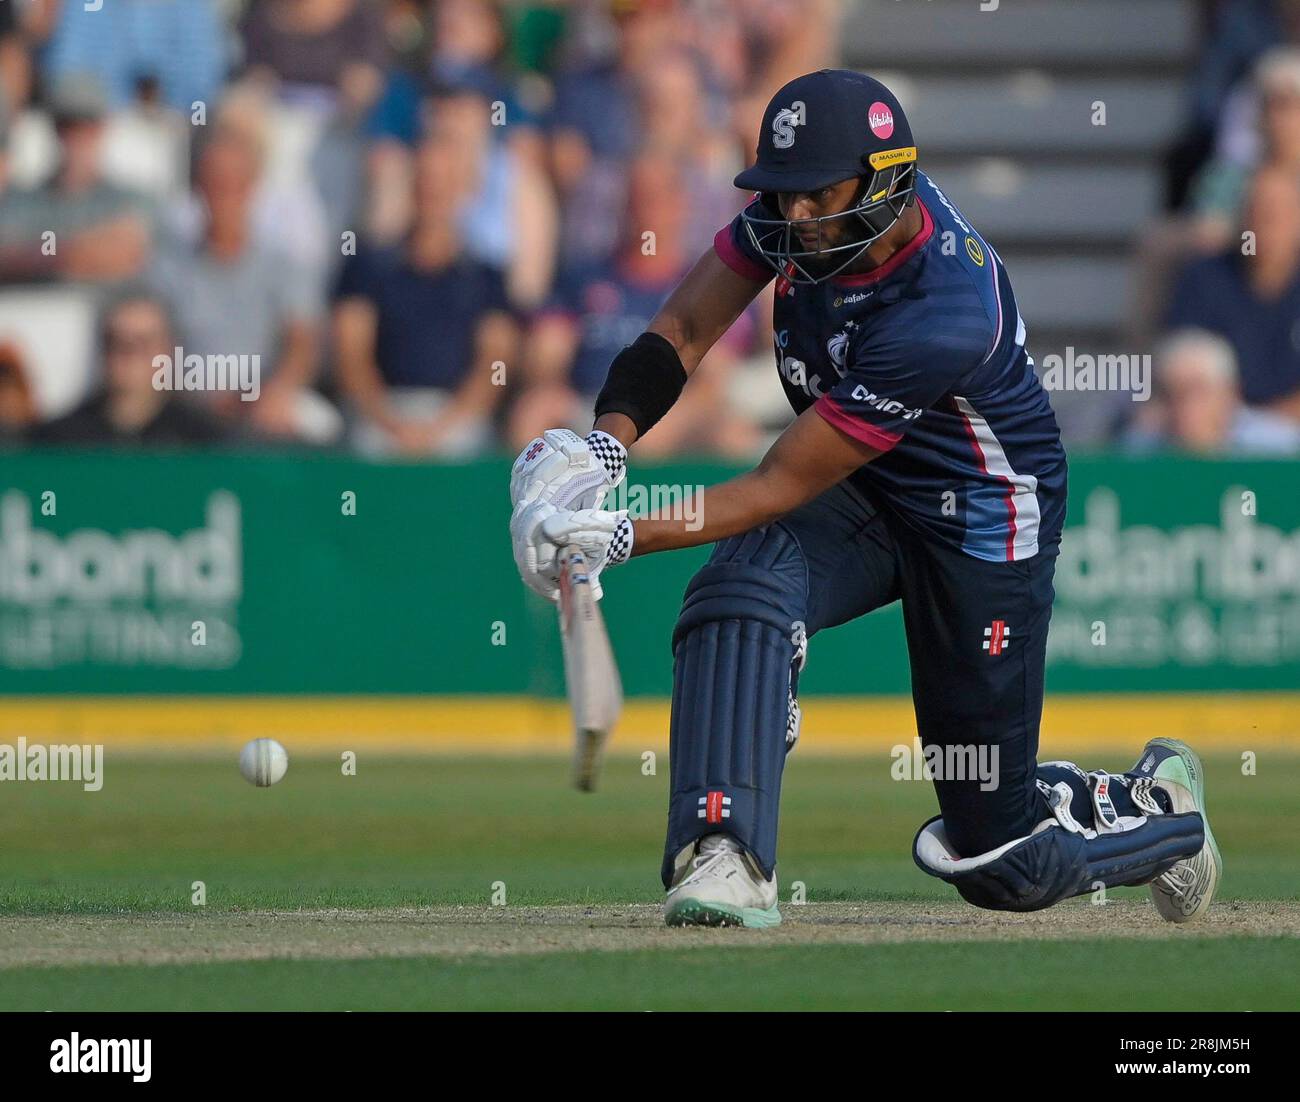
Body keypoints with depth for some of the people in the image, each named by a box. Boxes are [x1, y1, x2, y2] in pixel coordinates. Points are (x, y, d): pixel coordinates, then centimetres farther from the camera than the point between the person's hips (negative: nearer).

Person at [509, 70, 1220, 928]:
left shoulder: (944, 318, -37)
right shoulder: (801, 208, -17)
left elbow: (782, 488, -34)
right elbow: (684, 328, -12)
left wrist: (622, 537, -40)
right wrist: (605, 444, -30)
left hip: (983, 518, -6)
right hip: (860, 495, 6)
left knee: (1004, 863, 2)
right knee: (740, 595, -30)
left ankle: (1157, 802, 32)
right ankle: (725, 859, -31)